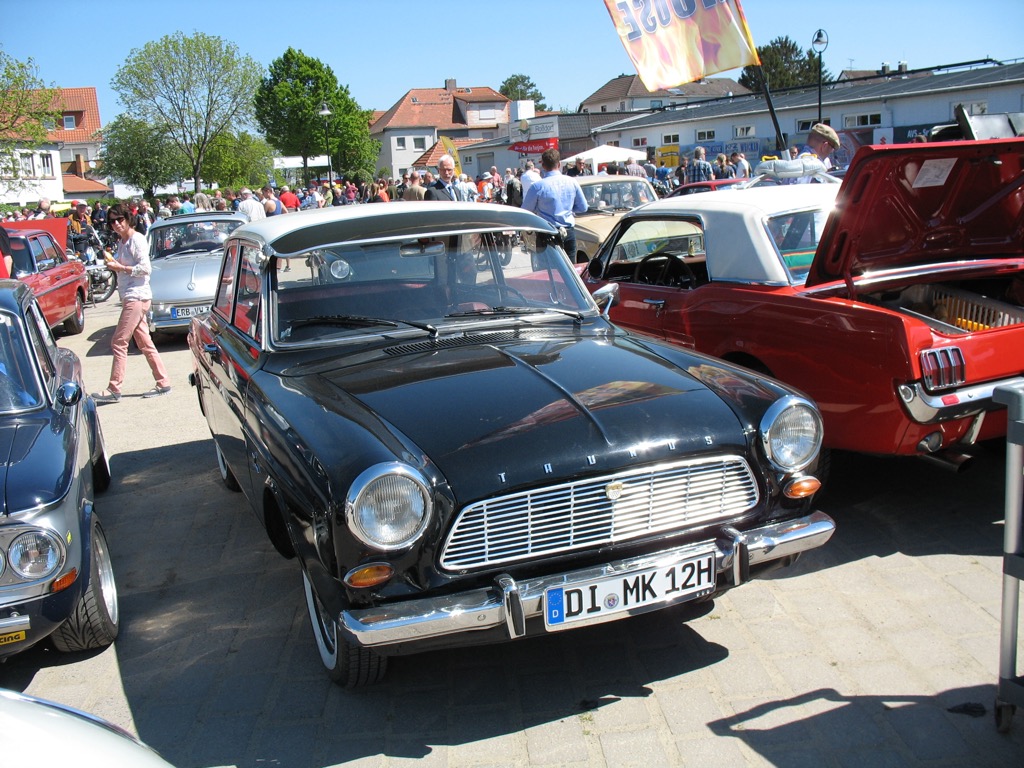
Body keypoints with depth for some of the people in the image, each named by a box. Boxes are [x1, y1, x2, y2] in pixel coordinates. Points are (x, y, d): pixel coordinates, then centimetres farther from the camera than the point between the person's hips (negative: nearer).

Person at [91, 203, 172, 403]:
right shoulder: (121, 242, 17)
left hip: (137, 297, -10)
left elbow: (144, 268, -16)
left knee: (118, 343, -9)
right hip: (130, 297, 10)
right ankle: (163, 383, 14)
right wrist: (113, 263, 7)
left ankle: (114, 390, -6)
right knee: (145, 344, 10)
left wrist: (120, 267, -13)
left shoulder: (137, 239, -10)